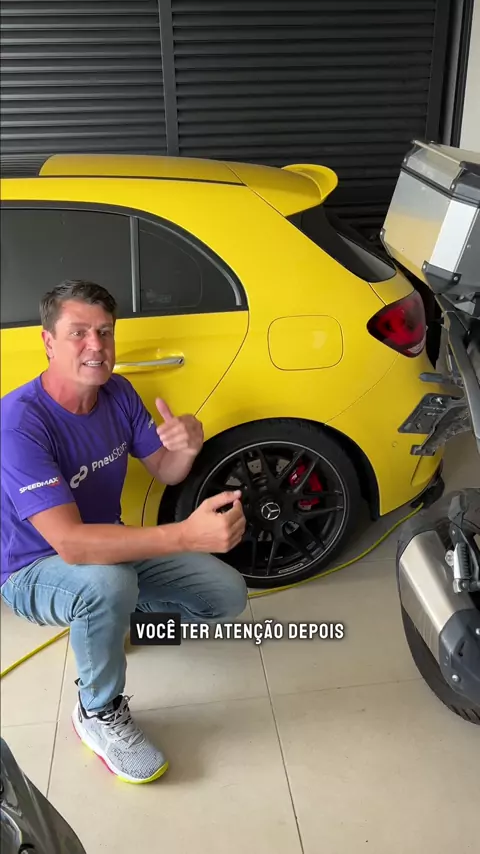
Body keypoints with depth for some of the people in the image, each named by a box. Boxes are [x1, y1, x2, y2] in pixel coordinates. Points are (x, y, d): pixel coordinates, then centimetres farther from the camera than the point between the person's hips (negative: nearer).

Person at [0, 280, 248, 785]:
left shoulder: (118, 394, -8)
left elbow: (166, 472, 1)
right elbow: (69, 543, -38)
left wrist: (187, 447, -25)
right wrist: (189, 535, -48)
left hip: (109, 548, 6)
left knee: (228, 595, -5)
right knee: (108, 582, -40)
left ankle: (121, 613, 19)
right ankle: (99, 714, -11)